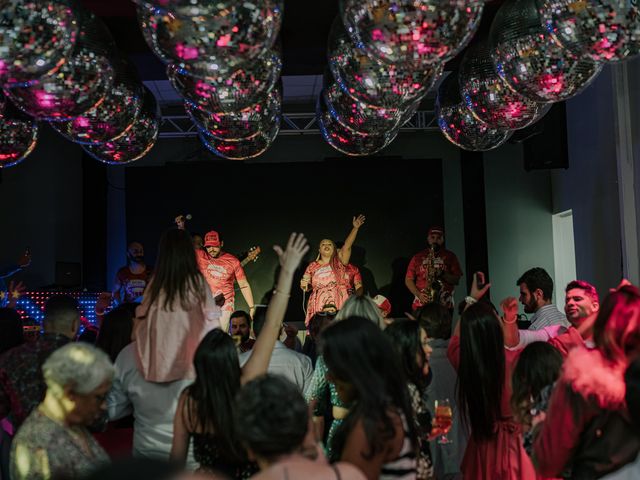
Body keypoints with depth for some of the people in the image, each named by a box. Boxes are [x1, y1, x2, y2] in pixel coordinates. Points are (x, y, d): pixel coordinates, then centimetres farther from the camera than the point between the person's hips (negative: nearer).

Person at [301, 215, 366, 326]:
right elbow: (307, 287, 18)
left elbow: (347, 246, -4)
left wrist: (355, 228, -14)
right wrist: (304, 285, -5)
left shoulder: (339, 261, 9)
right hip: (319, 309, 1)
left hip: (339, 307, -1)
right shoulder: (312, 266, 14)